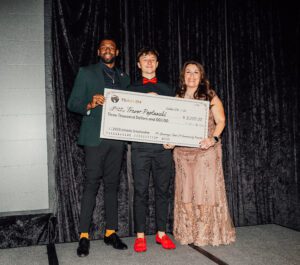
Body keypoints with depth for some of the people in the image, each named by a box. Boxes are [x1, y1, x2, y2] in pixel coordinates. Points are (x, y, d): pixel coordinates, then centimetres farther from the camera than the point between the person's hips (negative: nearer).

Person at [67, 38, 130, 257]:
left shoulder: (124, 78, 19)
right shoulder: (86, 73, 8)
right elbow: (72, 103, 1)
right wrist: (90, 104, -18)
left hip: (117, 138, 4)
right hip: (95, 137, -4)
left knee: (112, 185, 7)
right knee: (92, 184, -6)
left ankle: (111, 232, 14)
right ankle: (84, 236, 1)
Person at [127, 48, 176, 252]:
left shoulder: (167, 90, 15)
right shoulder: (132, 89, 12)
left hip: (163, 146, 2)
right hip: (140, 146, -1)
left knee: (162, 190, 5)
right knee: (141, 191, -1)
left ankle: (161, 233, 15)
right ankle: (140, 235, 8)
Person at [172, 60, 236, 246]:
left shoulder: (210, 96, 4)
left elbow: (220, 121, 0)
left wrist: (213, 138, -17)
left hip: (206, 149, -3)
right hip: (183, 151, 3)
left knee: (205, 189, -5)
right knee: (185, 191, 3)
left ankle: (206, 234, 7)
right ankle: (188, 234, 12)